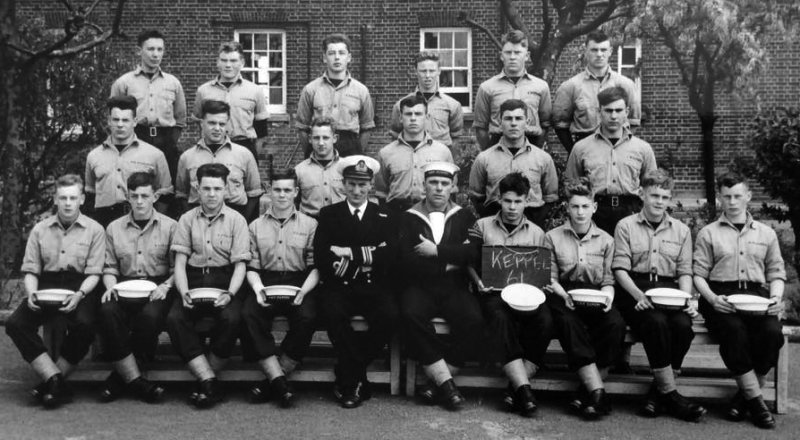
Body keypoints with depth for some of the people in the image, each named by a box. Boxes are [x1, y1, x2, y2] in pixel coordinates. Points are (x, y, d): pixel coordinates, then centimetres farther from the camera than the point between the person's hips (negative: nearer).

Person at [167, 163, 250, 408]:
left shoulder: (236, 220, 5)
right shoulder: (187, 219, 10)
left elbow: (240, 264, -1)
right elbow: (180, 262, 4)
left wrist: (230, 293, -19)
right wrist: (184, 292, -15)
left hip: (224, 281, -2)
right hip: (193, 281, 2)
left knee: (231, 318, -31)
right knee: (175, 318, -27)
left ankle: (204, 379, -12)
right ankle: (210, 381, -24)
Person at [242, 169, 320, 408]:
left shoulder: (310, 224, 11)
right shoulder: (256, 226, 15)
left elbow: (315, 266, 5)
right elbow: (251, 267, 9)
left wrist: (303, 291, -14)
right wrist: (258, 289, -12)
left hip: (299, 282, -1)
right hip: (266, 282, 1)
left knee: (307, 317, -32)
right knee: (249, 313, -30)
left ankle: (272, 380, -19)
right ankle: (278, 380, -27)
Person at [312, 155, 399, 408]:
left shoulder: (383, 217, 13)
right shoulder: (329, 214, 11)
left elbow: (389, 256, -4)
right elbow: (321, 259, -3)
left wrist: (352, 254, -10)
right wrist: (366, 260, -9)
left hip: (374, 287, 1)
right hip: (338, 286, -1)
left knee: (390, 315, -29)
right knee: (332, 312, -33)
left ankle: (347, 378, -11)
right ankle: (357, 378, -16)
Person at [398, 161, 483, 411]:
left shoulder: (464, 217, 15)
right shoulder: (409, 218, 11)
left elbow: (471, 252, -3)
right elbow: (406, 262, -4)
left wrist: (437, 252, -11)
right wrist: (449, 262, -5)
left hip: (454, 287, 1)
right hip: (419, 286, -1)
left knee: (473, 319, -29)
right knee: (411, 315, -34)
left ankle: (436, 381, -16)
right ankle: (446, 382, -25)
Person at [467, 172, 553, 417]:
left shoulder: (536, 233, 17)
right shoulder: (482, 226, 13)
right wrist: (479, 283, -7)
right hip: (494, 291, -2)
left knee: (544, 321, -31)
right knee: (501, 319, -36)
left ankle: (516, 386, -25)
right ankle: (524, 388, -39)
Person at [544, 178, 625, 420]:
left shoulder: (605, 240, 15)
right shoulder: (553, 237, 11)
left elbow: (608, 279, 12)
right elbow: (550, 277, 5)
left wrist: (608, 294, -11)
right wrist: (564, 295, -14)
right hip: (564, 293, -2)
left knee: (616, 324, -31)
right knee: (570, 324, -36)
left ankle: (587, 391, -25)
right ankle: (598, 393, -38)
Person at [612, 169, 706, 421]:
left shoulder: (681, 230, 18)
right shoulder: (626, 226, 9)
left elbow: (685, 272, 13)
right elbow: (620, 269, 0)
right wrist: (639, 295, -17)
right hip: (634, 291, -3)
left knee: (683, 324, -29)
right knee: (656, 322, -34)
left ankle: (658, 391, -15)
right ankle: (670, 394, -23)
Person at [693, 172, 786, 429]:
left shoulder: (766, 233, 21)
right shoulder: (708, 233, 14)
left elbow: (776, 273, 18)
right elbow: (698, 274, 7)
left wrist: (776, 297, -3)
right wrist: (712, 299, -12)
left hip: (757, 296, 2)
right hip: (721, 297, -2)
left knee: (772, 332, -31)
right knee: (734, 330, -35)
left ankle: (744, 396, -13)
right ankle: (755, 401, -22)